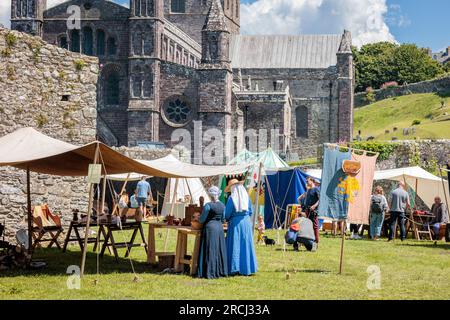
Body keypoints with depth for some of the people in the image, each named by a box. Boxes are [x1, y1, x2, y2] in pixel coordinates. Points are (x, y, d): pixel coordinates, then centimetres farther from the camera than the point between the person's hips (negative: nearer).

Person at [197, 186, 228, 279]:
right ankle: (221, 271, 14)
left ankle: (210, 272, -1)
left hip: (209, 227, -5)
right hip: (219, 228, 5)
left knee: (210, 250, -1)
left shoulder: (208, 205, -12)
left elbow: (202, 219, -7)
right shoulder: (222, 205, 5)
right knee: (219, 250, 11)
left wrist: (198, 219, 15)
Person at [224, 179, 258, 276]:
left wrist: (227, 219, 14)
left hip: (235, 223, -4)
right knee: (246, 245, 9)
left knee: (235, 246, 3)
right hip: (246, 223, 4)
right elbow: (251, 212, 7)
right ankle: (246, 268, 12)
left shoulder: (231, 198, -10)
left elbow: (227, 214, -7)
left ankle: (234, 269, 2)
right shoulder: (246, 197, 1)